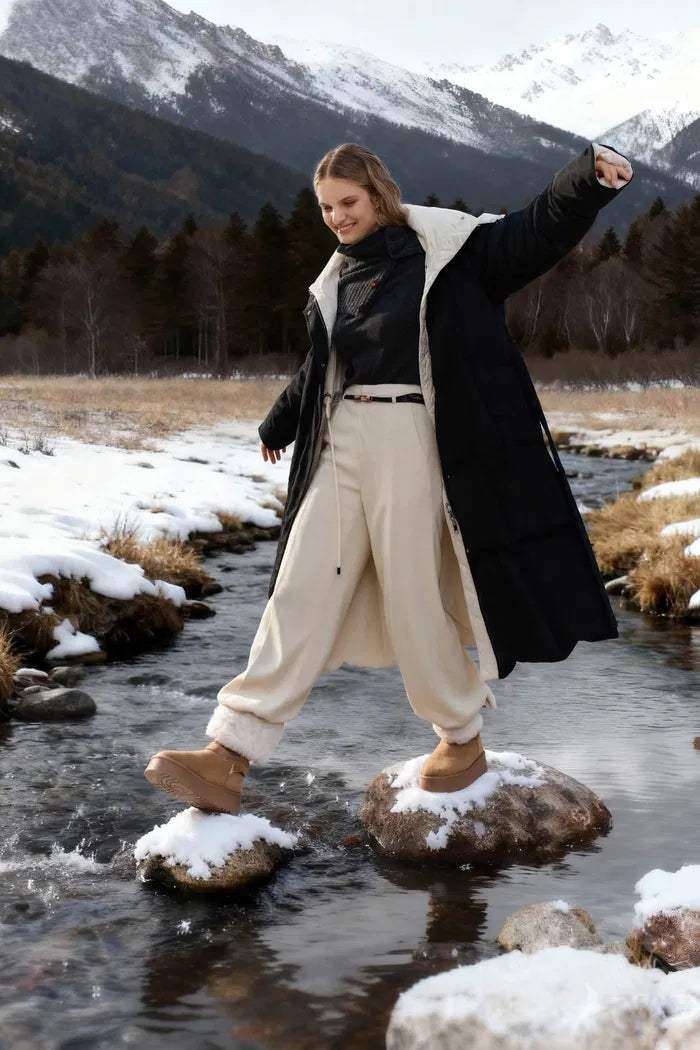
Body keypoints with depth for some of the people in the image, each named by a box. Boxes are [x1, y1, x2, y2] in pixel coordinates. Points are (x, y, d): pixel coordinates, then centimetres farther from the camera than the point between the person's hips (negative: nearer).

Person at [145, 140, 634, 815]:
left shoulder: (445, 248, -2)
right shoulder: (336, 281, 16)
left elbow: (538, 231, -12)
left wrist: (590, 177, -31)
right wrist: (278, 425, 43)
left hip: (414, 443, -6)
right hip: (342, 443, 6)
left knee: (418, 597, -1)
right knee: (301, 594, 1)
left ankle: (462, 739, 23)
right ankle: (228, 759, -2)